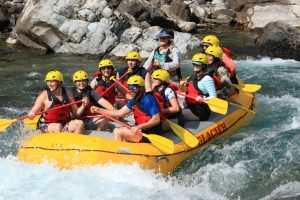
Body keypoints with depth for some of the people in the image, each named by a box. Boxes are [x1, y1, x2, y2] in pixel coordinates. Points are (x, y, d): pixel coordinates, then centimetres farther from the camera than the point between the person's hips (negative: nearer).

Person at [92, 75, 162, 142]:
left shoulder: (148, 99, -17)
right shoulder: (134, 100, 11)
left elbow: (157, 120, -23)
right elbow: (120, 113, 15)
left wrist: (139, 126, -30)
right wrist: (99, 110, 11)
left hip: (151, 134, -10)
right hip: (142, 130, 10)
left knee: (117, 132, -10)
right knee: (116, 131, 17)